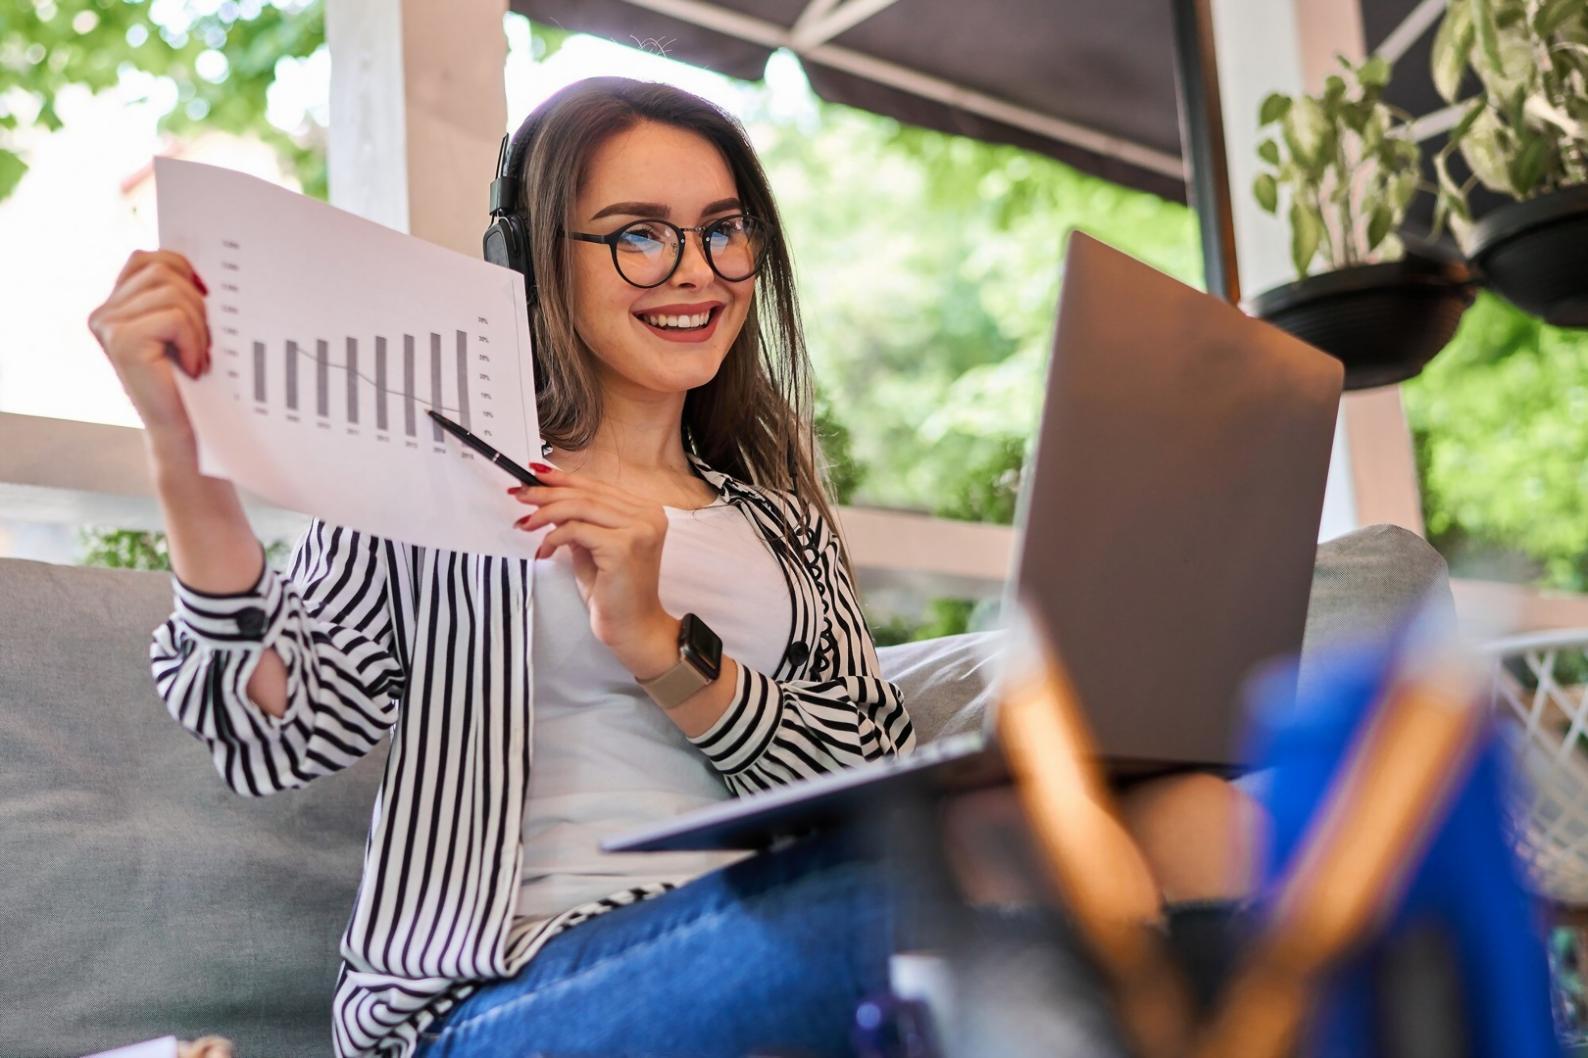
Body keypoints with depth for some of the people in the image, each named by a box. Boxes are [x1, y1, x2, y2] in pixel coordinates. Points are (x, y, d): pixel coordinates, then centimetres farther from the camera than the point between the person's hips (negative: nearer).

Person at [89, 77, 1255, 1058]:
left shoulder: (778, 517, 17)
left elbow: (884, 783, 4)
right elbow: (276, 739, -5)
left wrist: (660, 647, -11)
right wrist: (190, 456, -17)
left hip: (755, 947, 4)